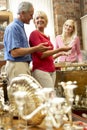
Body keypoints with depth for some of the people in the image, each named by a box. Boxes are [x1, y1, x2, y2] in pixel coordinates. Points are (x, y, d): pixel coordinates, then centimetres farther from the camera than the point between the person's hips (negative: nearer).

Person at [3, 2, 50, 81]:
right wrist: (36, 49, -20)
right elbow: (14, 52, -23)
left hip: (23, 65, 10)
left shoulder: (20, 27, 16)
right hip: (16, 66, -10)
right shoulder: (13, 27, -14)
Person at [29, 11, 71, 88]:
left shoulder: (47, 37, 17)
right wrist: (60, 49, -10)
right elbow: (41, 54, -10)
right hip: (41, 70, -7)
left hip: (52, 70, 7)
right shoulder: (34, 33, -3)